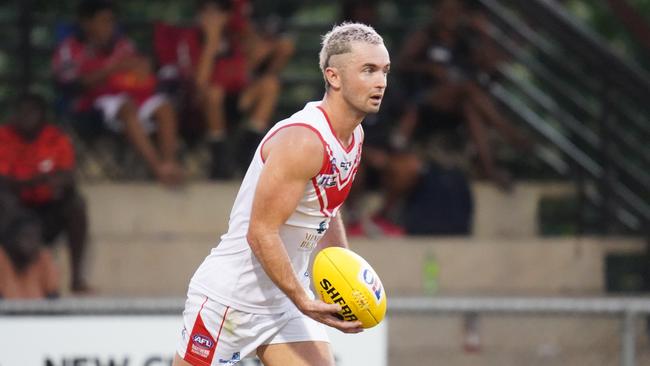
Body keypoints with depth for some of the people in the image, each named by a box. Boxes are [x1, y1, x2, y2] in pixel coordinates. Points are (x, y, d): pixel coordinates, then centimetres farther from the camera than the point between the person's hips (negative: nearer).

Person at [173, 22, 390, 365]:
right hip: (229, 296, -9)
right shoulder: (303, 141, -25)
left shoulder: (354, 135, 5)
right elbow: (261, 233, -26)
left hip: (285, 298, 9)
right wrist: (304, 302, -29)